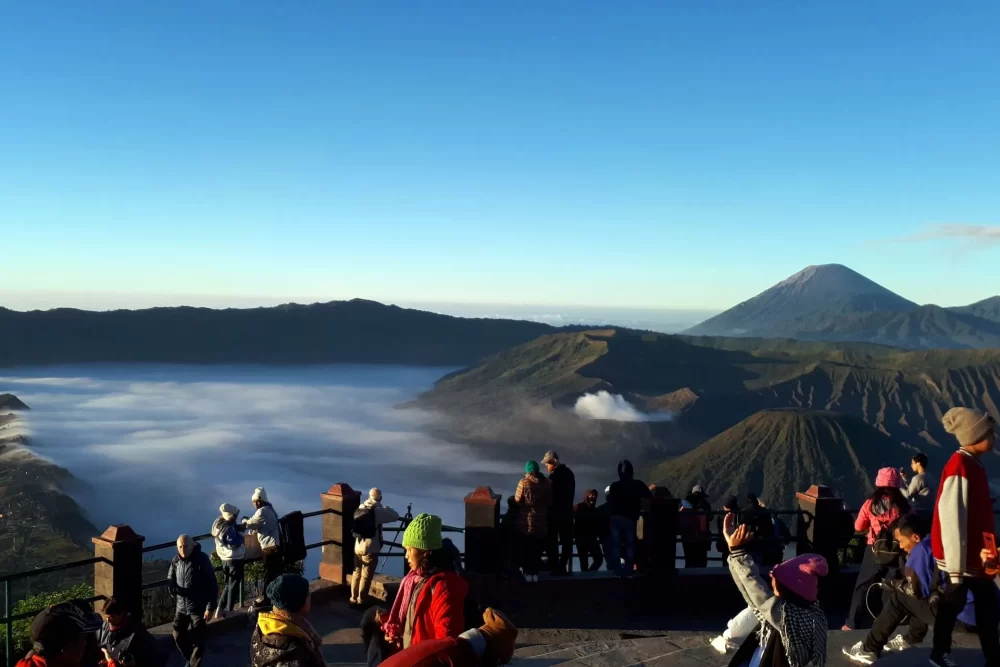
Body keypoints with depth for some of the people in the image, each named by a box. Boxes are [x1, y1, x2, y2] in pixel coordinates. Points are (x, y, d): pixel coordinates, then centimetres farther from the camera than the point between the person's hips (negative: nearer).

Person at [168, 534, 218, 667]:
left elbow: (212, 585, -14)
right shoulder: (176, 561, -1)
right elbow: (170, 579, 14)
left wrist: (210, 607, -17)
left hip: (198, 608, -6)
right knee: (178, 636, 16)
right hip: (181, 607, 6)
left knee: (197, 640, 1)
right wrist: (173, 587, -10)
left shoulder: (202, 560, -17)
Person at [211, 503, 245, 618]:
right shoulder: (228, 528, -23)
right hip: (235, 559, -9)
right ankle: (229, 611, 9)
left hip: (225, 558, 9)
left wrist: (237, 529, 5)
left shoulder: (218, 524, 6)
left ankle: (220, 609, 17)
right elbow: (235, 543, -28)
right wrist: (240, 533, -15)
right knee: (234, 585, 4)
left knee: (227, 584, 19)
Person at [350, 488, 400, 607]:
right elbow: (396, 516, -10)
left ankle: (353, 599, 25)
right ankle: (360, 601, 9)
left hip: (358, 546, 6)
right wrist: (386, 508, 7)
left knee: (357, 573, 17)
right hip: (370, 549, -6)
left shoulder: (361, 508, 3)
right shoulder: (377, 511, -16)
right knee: (366, 577, 3)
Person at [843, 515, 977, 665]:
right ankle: (911, 639, 28)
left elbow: (917, 590, -8)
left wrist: (896, 585, 10)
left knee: (899, 597, 2)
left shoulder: (920, 550, -9)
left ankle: (869, 649, 5)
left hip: (961, 614, -8)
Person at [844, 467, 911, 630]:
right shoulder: (903, 505, -5)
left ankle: (852, 624, 11)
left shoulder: (871, 504, -4)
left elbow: (858, 527, 5)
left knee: (863, 587, 9)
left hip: (875, 551, 0)